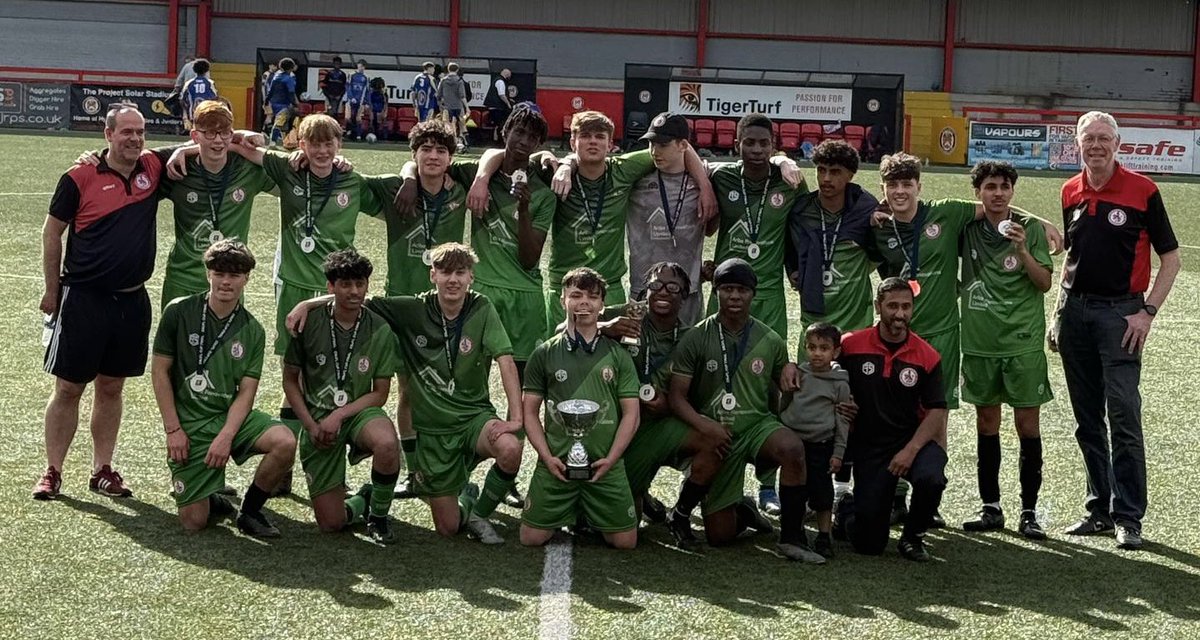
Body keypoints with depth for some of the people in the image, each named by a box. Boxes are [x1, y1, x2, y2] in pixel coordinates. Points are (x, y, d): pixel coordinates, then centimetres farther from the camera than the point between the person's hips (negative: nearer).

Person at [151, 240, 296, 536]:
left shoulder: (252, 331, 1)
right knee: (193, 521, -11)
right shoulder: (179, 312, -4)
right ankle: (213, 500, 27)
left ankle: (250, 510, -3)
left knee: (285, 443, -28)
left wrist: (226, 436, -19)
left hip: (232, 415, 2)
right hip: (189, 422, -2)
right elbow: (160, 370, -2)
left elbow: (246, 392, -3)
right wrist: (173, 430, -8)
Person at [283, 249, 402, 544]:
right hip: (317, 421, 0)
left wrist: (339, 415, -16)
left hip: (359, 412, 0)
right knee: (331, 523, -7)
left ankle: (379, 515, -9)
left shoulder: (380, 330, -5)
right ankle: (363, 500, 31)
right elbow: (290, 380, 3)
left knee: (387, 444, -39)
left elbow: (380, 394, -3)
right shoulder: (309, 323, -6)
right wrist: (311, 425, -8)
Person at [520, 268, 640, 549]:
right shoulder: (545, 354, 5)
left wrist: (611, 458, -7)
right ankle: (568, 511, 26)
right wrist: (547, 457, -7)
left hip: (606, 465, 0)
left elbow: (630, 413, 5)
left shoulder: (618, 355, 6)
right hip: (556, 464, 0)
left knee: (626, 541, -2)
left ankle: (588, 513, 29)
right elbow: (530, 410, 6)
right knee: (531, 538, -5)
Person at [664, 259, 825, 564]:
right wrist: (704, 425, -22)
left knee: (792, 447, -36)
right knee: (719, 535, -8)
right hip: (716, 433, -1)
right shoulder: (696, 339, -3)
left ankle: (791, 537, -21)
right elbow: (676, 396, -6)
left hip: (758, 424, 2)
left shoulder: (771, 342, 5)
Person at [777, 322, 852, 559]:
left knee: (821, 490, 2)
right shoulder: (797, 374, 4)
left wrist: (838, 452, -3)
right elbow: (783, 405, 14)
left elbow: (842, 421, 0)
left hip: (820, 444, -3)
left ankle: (824, 536, 13)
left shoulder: (840, 383, -3)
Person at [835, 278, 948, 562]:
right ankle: (848, 508, 36)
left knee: (930, 479, -36)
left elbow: (937, 411, -5)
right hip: (869, 446, 0)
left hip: (914, 440, 0)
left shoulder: (927, 356, -5)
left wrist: (911, 449, -18)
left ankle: (912, 537, -3)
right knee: (868, 544, -3)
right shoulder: (852, 345, -5)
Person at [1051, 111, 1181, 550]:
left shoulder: (1142, 191, -5)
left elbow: (1170, 257, -2)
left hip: (1120, 312, -5)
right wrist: (1060, 313, 15)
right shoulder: (1071, 193, 10)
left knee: (1124, 418, -8)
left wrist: (1148, 311, -11)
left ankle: (1128, 517, -2)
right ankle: (1099, 509, 18)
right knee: (1087, 422, 9)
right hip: (1075, 311, 5)